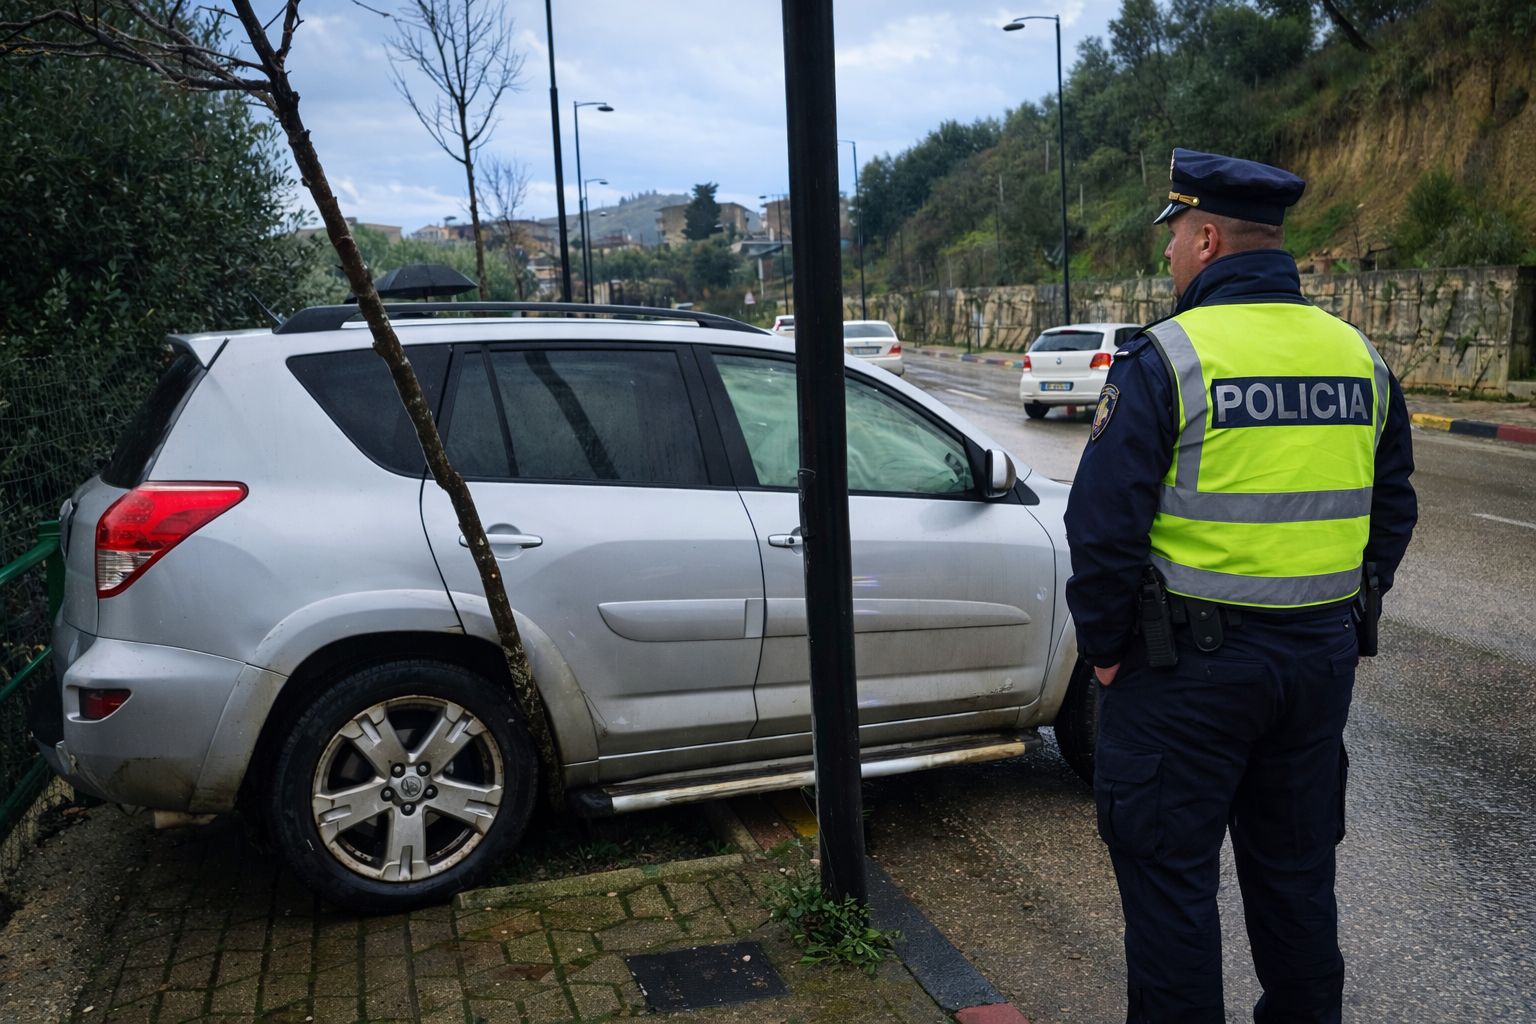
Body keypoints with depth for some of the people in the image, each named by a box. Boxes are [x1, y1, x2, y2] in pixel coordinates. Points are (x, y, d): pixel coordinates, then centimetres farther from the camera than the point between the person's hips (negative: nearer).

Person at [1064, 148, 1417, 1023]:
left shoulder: (1165, 360, -14)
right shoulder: (1359, 357, 6)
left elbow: (1105, 524, -16)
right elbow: (1392, 510, 14)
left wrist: (1104, 645, -4)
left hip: (1190, 660, -6)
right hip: (1323, 657, 7)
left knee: (1169, 871, 7)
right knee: (1297, 866, 21)